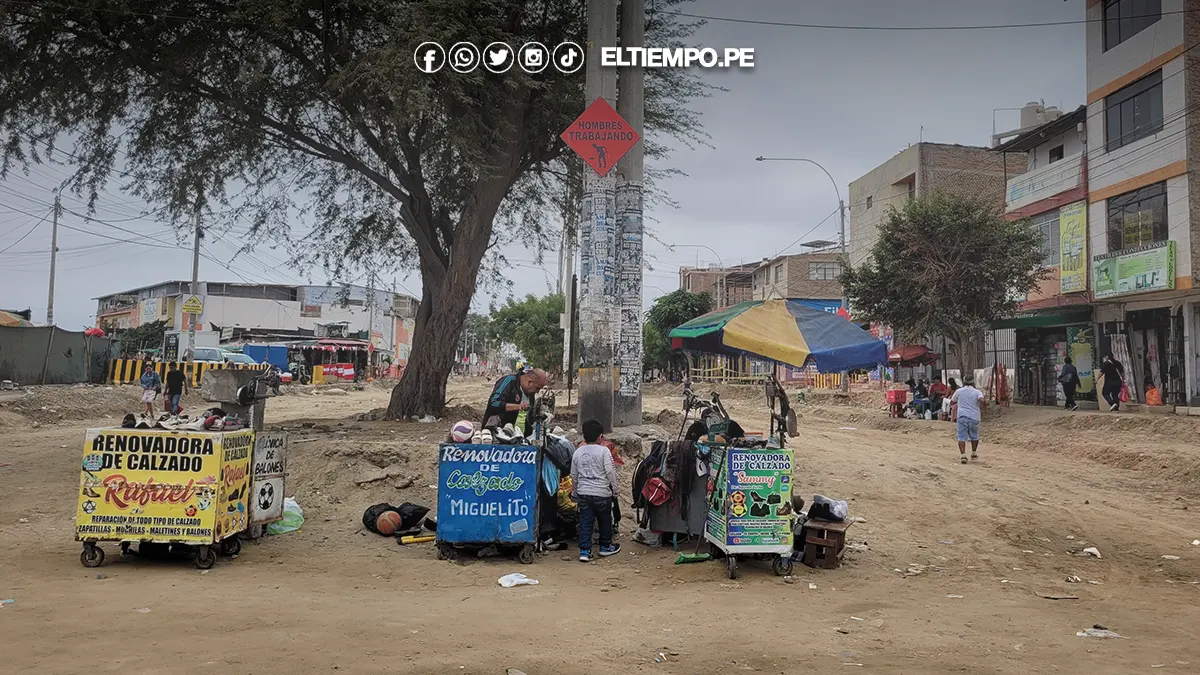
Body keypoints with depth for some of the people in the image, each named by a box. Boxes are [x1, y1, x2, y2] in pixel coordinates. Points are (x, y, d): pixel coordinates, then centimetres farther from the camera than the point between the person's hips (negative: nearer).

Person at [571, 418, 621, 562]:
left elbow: (574, 475, 11)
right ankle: (605, 546, 28)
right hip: (602, 493, -3)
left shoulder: (578, 452, 4)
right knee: (605, 520, 15)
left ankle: (584, 551, 2)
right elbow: (610, 472, -14)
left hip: (583, 493, 3)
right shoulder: (604, 451, -11)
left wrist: (577, 491, 24)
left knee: (585, 522, 6)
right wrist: (616, 489, -2)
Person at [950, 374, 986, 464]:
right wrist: (981, 411, -3)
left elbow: (952, 402, 16)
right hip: (974, 417, 1)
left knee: (962, 437, -4)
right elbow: (982, 401, -17)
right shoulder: (977, 392, 2)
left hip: (962, 416, -1)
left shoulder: (959, 391, 6)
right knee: (974, 436, 21)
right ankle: (974, 453, 31)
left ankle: (963, 455, -19)